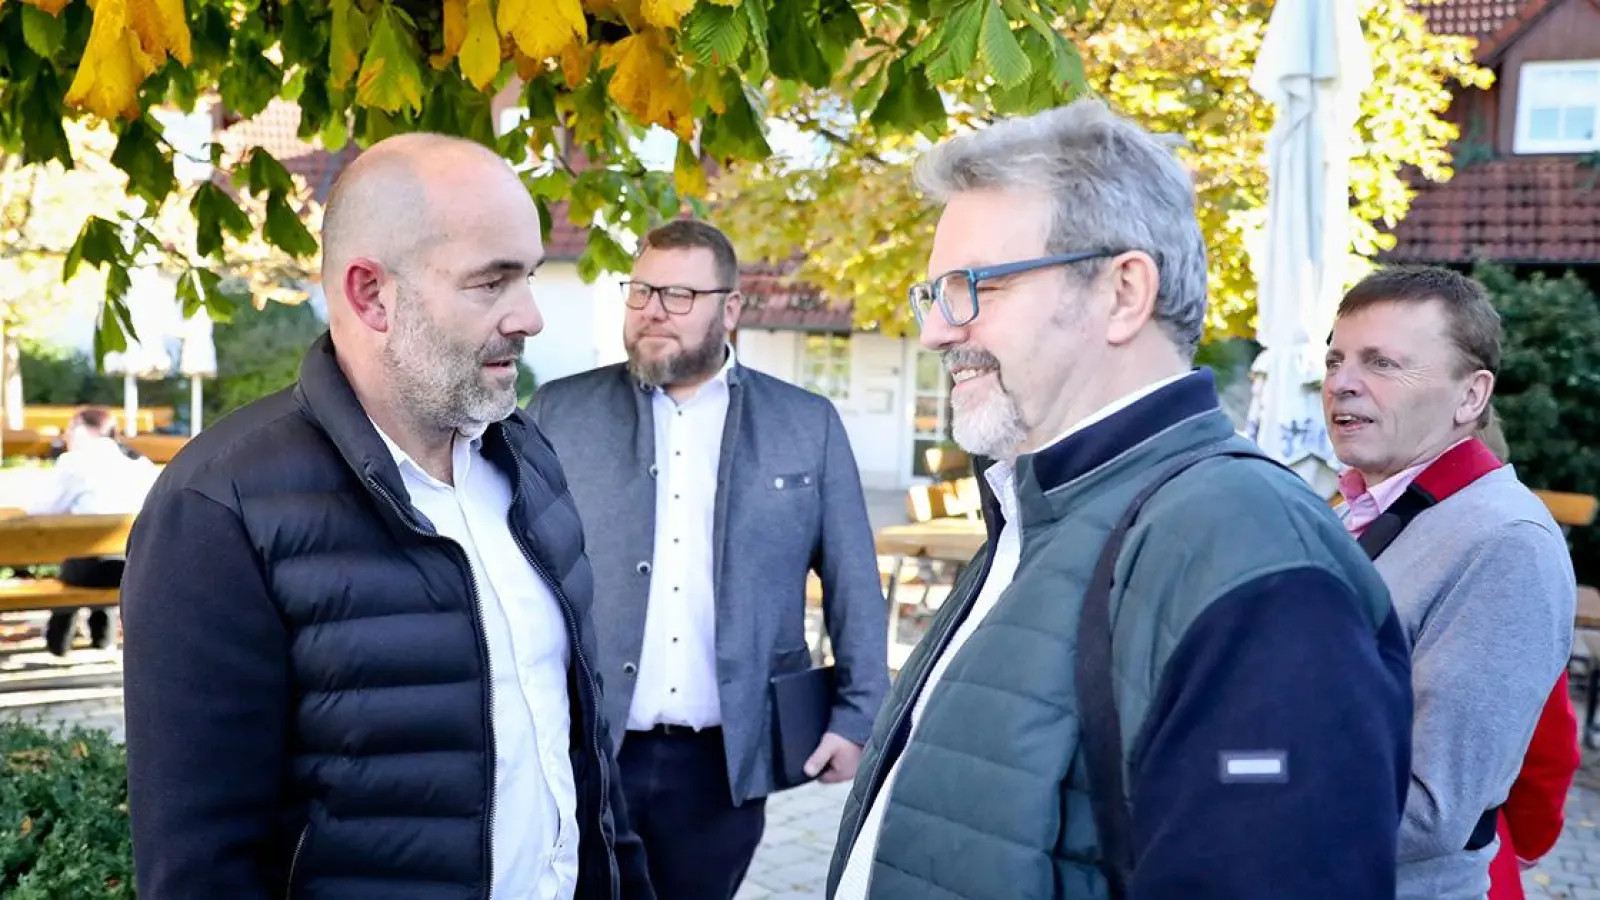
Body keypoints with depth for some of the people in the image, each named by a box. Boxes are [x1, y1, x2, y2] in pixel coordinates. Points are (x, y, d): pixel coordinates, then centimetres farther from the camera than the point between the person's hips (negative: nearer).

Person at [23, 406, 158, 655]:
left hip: (94, 568, -4)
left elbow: (38, 511, 1)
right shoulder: (139, 462, 15)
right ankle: (101, 628, 42)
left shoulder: (73, 461, 2)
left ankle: (60, 634, 37)